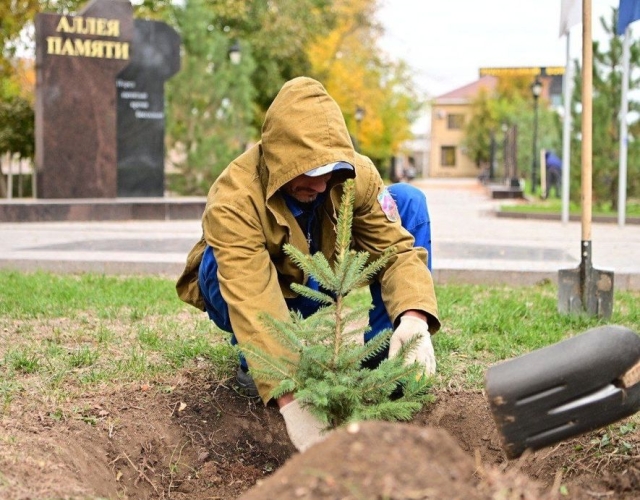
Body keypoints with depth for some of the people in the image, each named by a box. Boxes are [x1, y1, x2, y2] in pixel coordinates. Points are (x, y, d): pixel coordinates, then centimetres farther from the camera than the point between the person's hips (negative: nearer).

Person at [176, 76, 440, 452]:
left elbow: (398, 247, -25)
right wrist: (291, 400, -55)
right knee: (223, 259, -39)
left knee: (409, 200, -14)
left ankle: (385, 365, -13)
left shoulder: (357, 176, -23)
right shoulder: (234, 200, -37)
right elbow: (253, 305, -45)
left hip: (317, 286, 4)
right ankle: (254, 363, -9)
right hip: (254, 290, -3)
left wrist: (414, 316, -47)